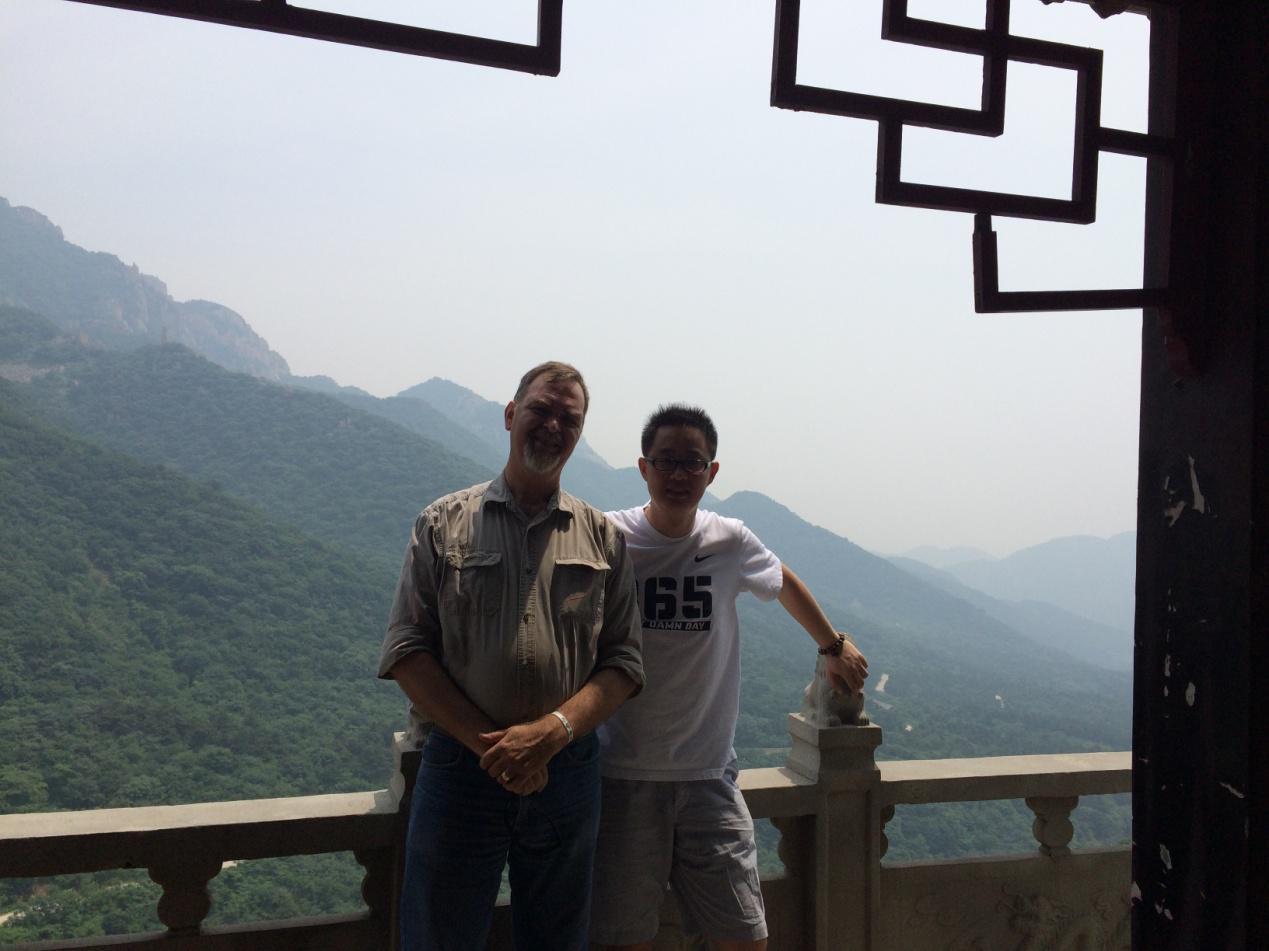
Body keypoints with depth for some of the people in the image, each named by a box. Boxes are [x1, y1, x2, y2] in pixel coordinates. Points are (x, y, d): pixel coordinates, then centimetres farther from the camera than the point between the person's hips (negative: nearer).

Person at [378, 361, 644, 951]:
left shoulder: (602, 538, 8)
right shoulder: (443, 524, 4)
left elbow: (623, 662, 2)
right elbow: (405, 651, -2)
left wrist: (552, 732, -15)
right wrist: (487, 744, -12)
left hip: (567, 767, 2)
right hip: (458, 765, -1)